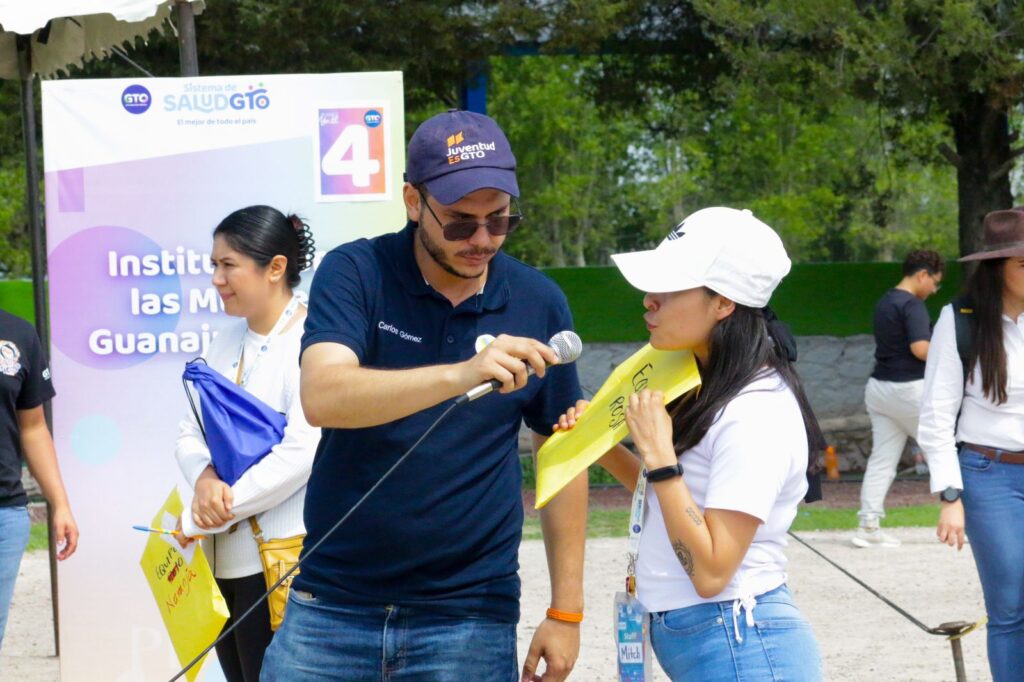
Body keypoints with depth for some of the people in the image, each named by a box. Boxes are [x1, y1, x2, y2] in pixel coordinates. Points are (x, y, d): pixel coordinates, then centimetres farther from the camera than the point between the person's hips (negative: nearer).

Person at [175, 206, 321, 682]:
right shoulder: (227, 343, 13)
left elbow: (303, 451, -20)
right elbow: (189, 435, 15)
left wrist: (198, 520, -14)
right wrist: (205, 479, -11)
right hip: (223, 560, 8)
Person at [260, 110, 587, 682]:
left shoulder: (539, 303, 3)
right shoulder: (356, 274, -5)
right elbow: (323, 397, -23)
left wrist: (567, 611, 7)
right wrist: (461, 374, -36)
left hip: (467, 616, 1)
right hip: (331, 607, -1)